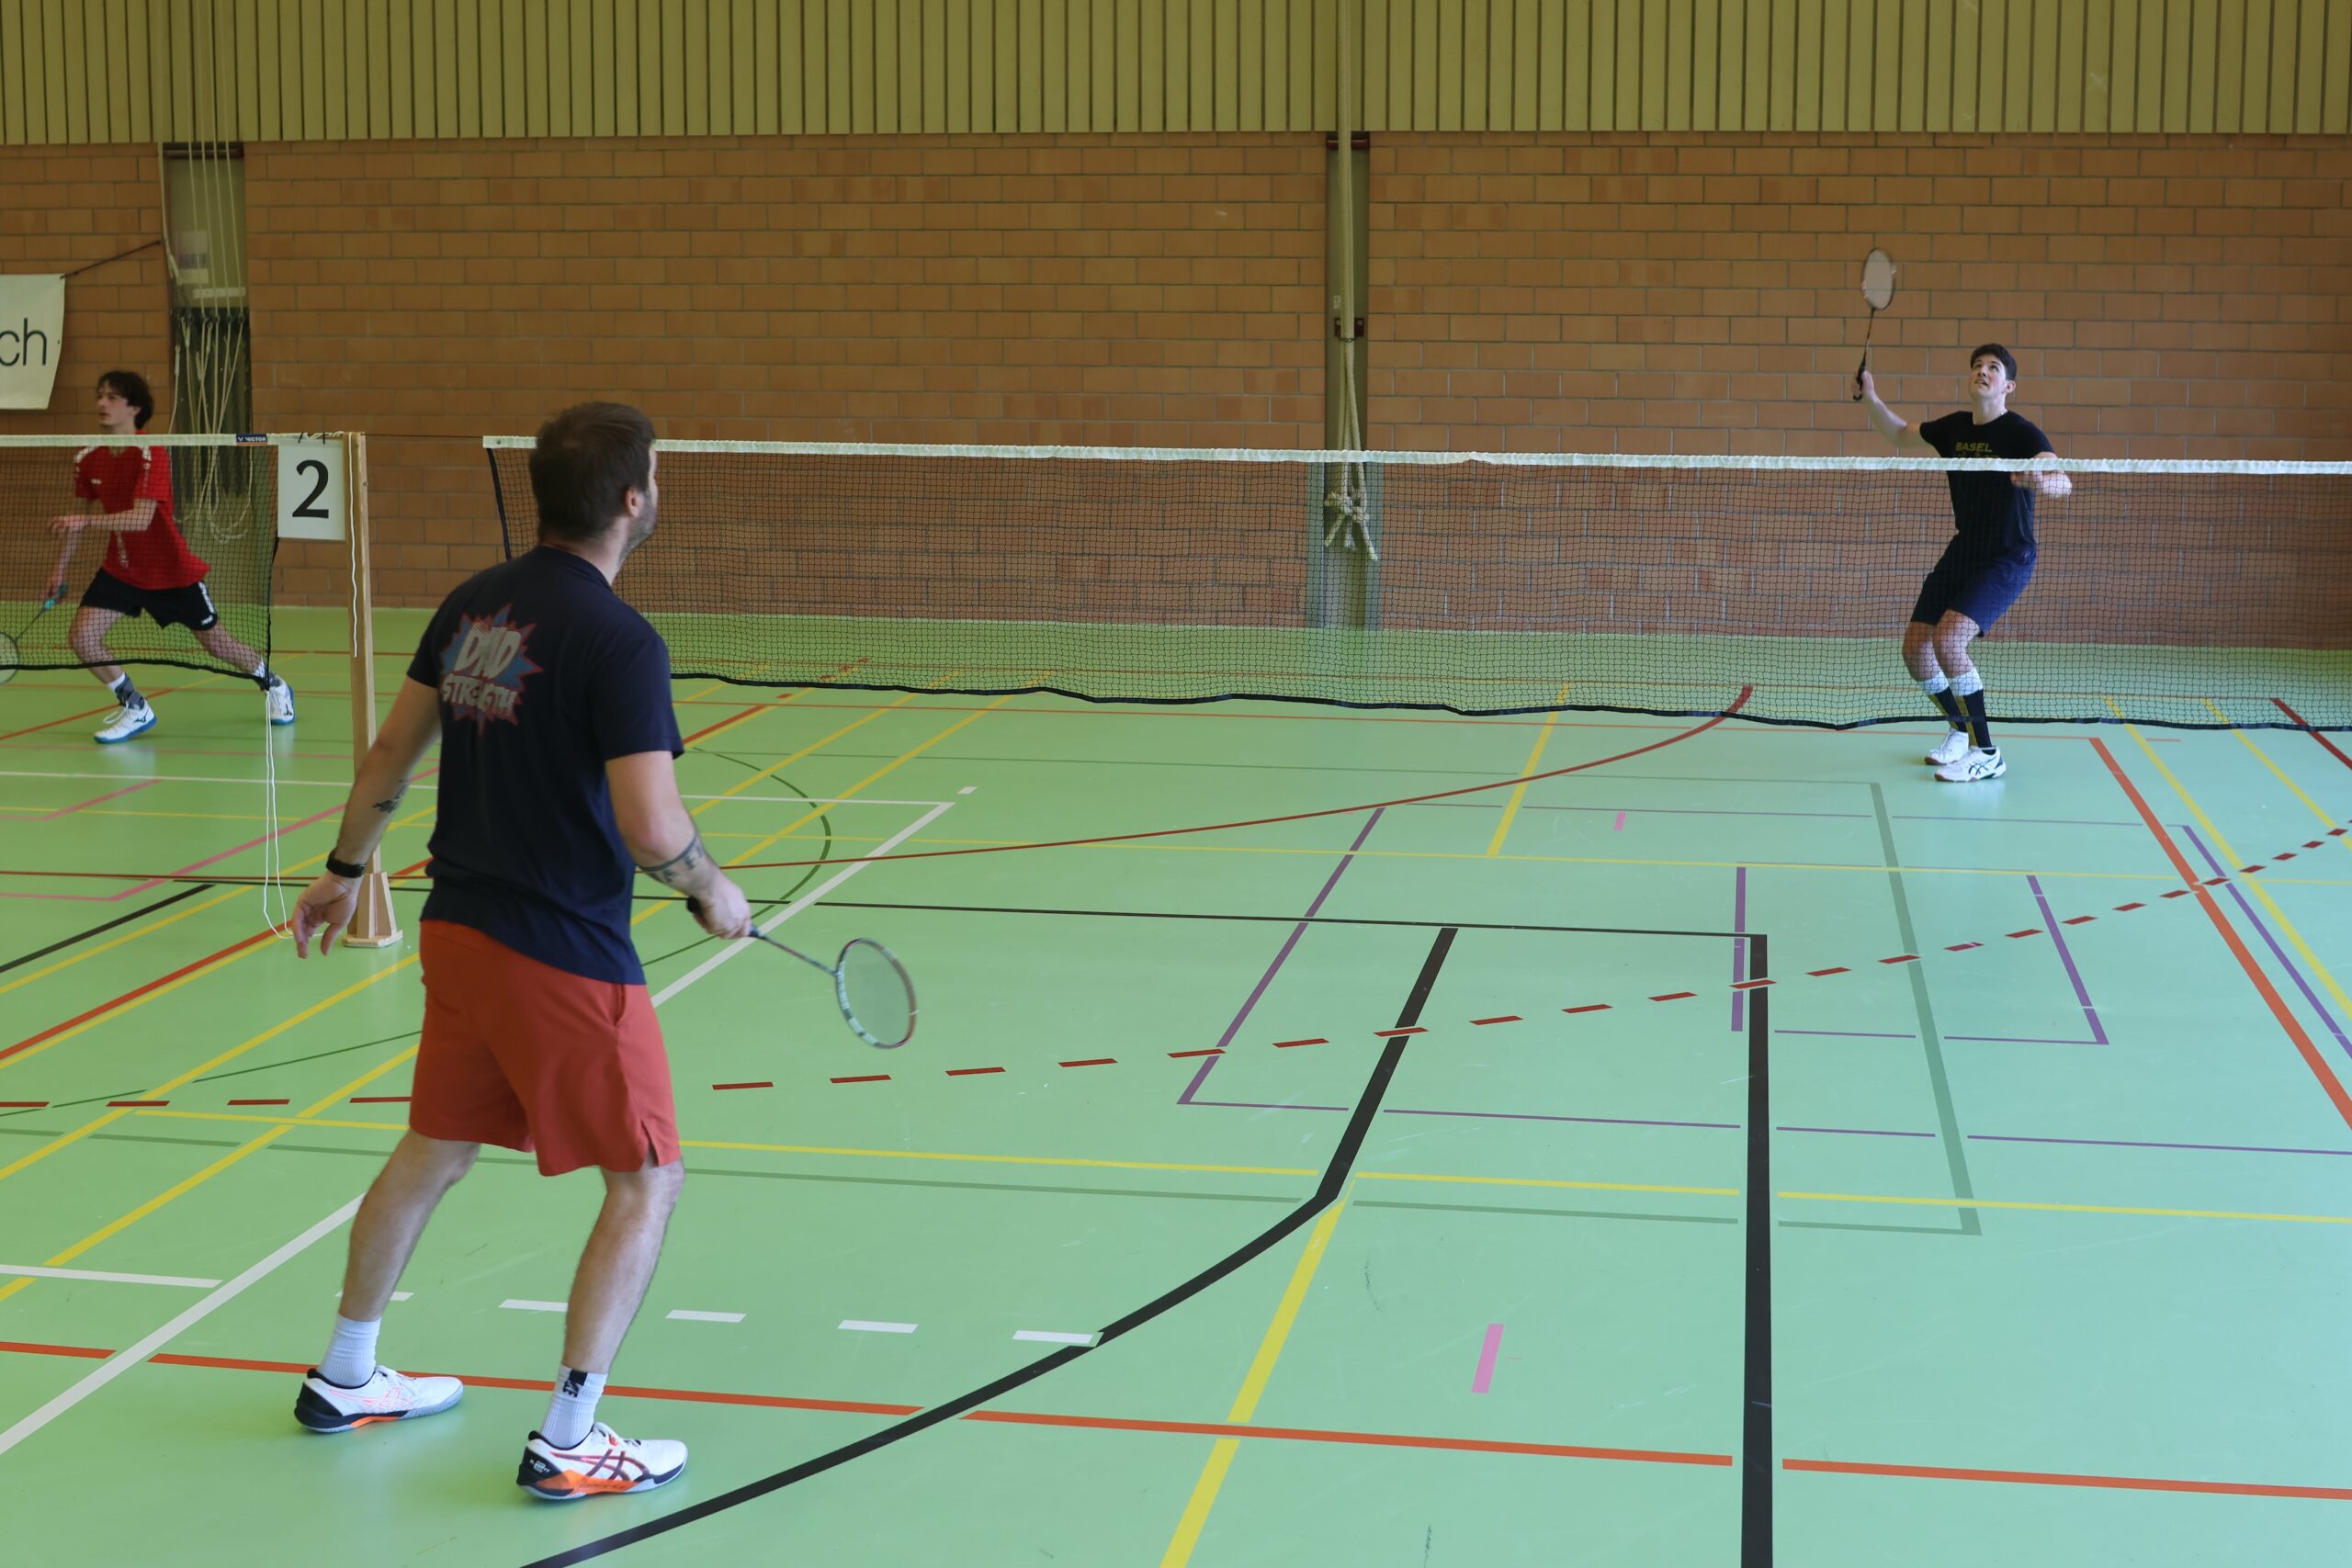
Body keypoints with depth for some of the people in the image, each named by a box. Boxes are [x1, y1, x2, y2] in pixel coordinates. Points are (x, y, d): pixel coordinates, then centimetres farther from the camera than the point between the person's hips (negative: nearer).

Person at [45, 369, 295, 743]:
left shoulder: (151, 455, -23)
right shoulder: (88, 459, -4)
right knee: (80, 636, -12)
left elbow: (140, 519, -33)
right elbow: (88, 516, 11)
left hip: (172, 571, -5)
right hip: (120, 569, 5)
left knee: (217, 644, 8)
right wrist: (60, 568, 13)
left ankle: (274, 685, 38)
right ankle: (136, 710, 6)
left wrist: (85, 521, -43)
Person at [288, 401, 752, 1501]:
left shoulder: (475, 603, 4)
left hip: (457, 927, 8)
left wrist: (347, 869, 26)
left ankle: (345, 1377, 37)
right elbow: (652, 830, -25)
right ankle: (567, 1443, 5)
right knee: (646, 1181, 5)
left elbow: (391, 752, 13)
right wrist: (714, 894, -5)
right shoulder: (620, 643, -19)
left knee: (432, 1152, 23)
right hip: (565, 956, -8)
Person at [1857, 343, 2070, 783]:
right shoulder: (1953, 428, 4)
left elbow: (2063, 482, -31)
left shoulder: (2021, 433, -16)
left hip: (2007, 560, -7)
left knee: (1948, 639, -25)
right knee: (1915, 648, 2)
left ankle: (1986, 754, -15)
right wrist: (1871, 399, 7)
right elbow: (1900, 437, 22)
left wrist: (2043, 482, -54)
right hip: (1961, 554, 7)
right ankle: (1960, 730, 29)